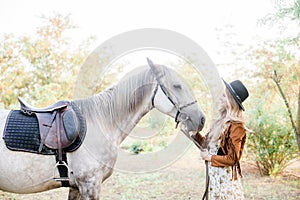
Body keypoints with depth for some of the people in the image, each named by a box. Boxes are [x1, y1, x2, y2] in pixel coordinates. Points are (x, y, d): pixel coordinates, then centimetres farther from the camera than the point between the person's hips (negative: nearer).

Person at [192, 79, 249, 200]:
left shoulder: (236, 126, -17)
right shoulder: (220, 121, 8)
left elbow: (232, 159, -19)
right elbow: (206, 143, 14)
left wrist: (210, 157, -11)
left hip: (226, 177, -8)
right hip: (214, 175, 8)